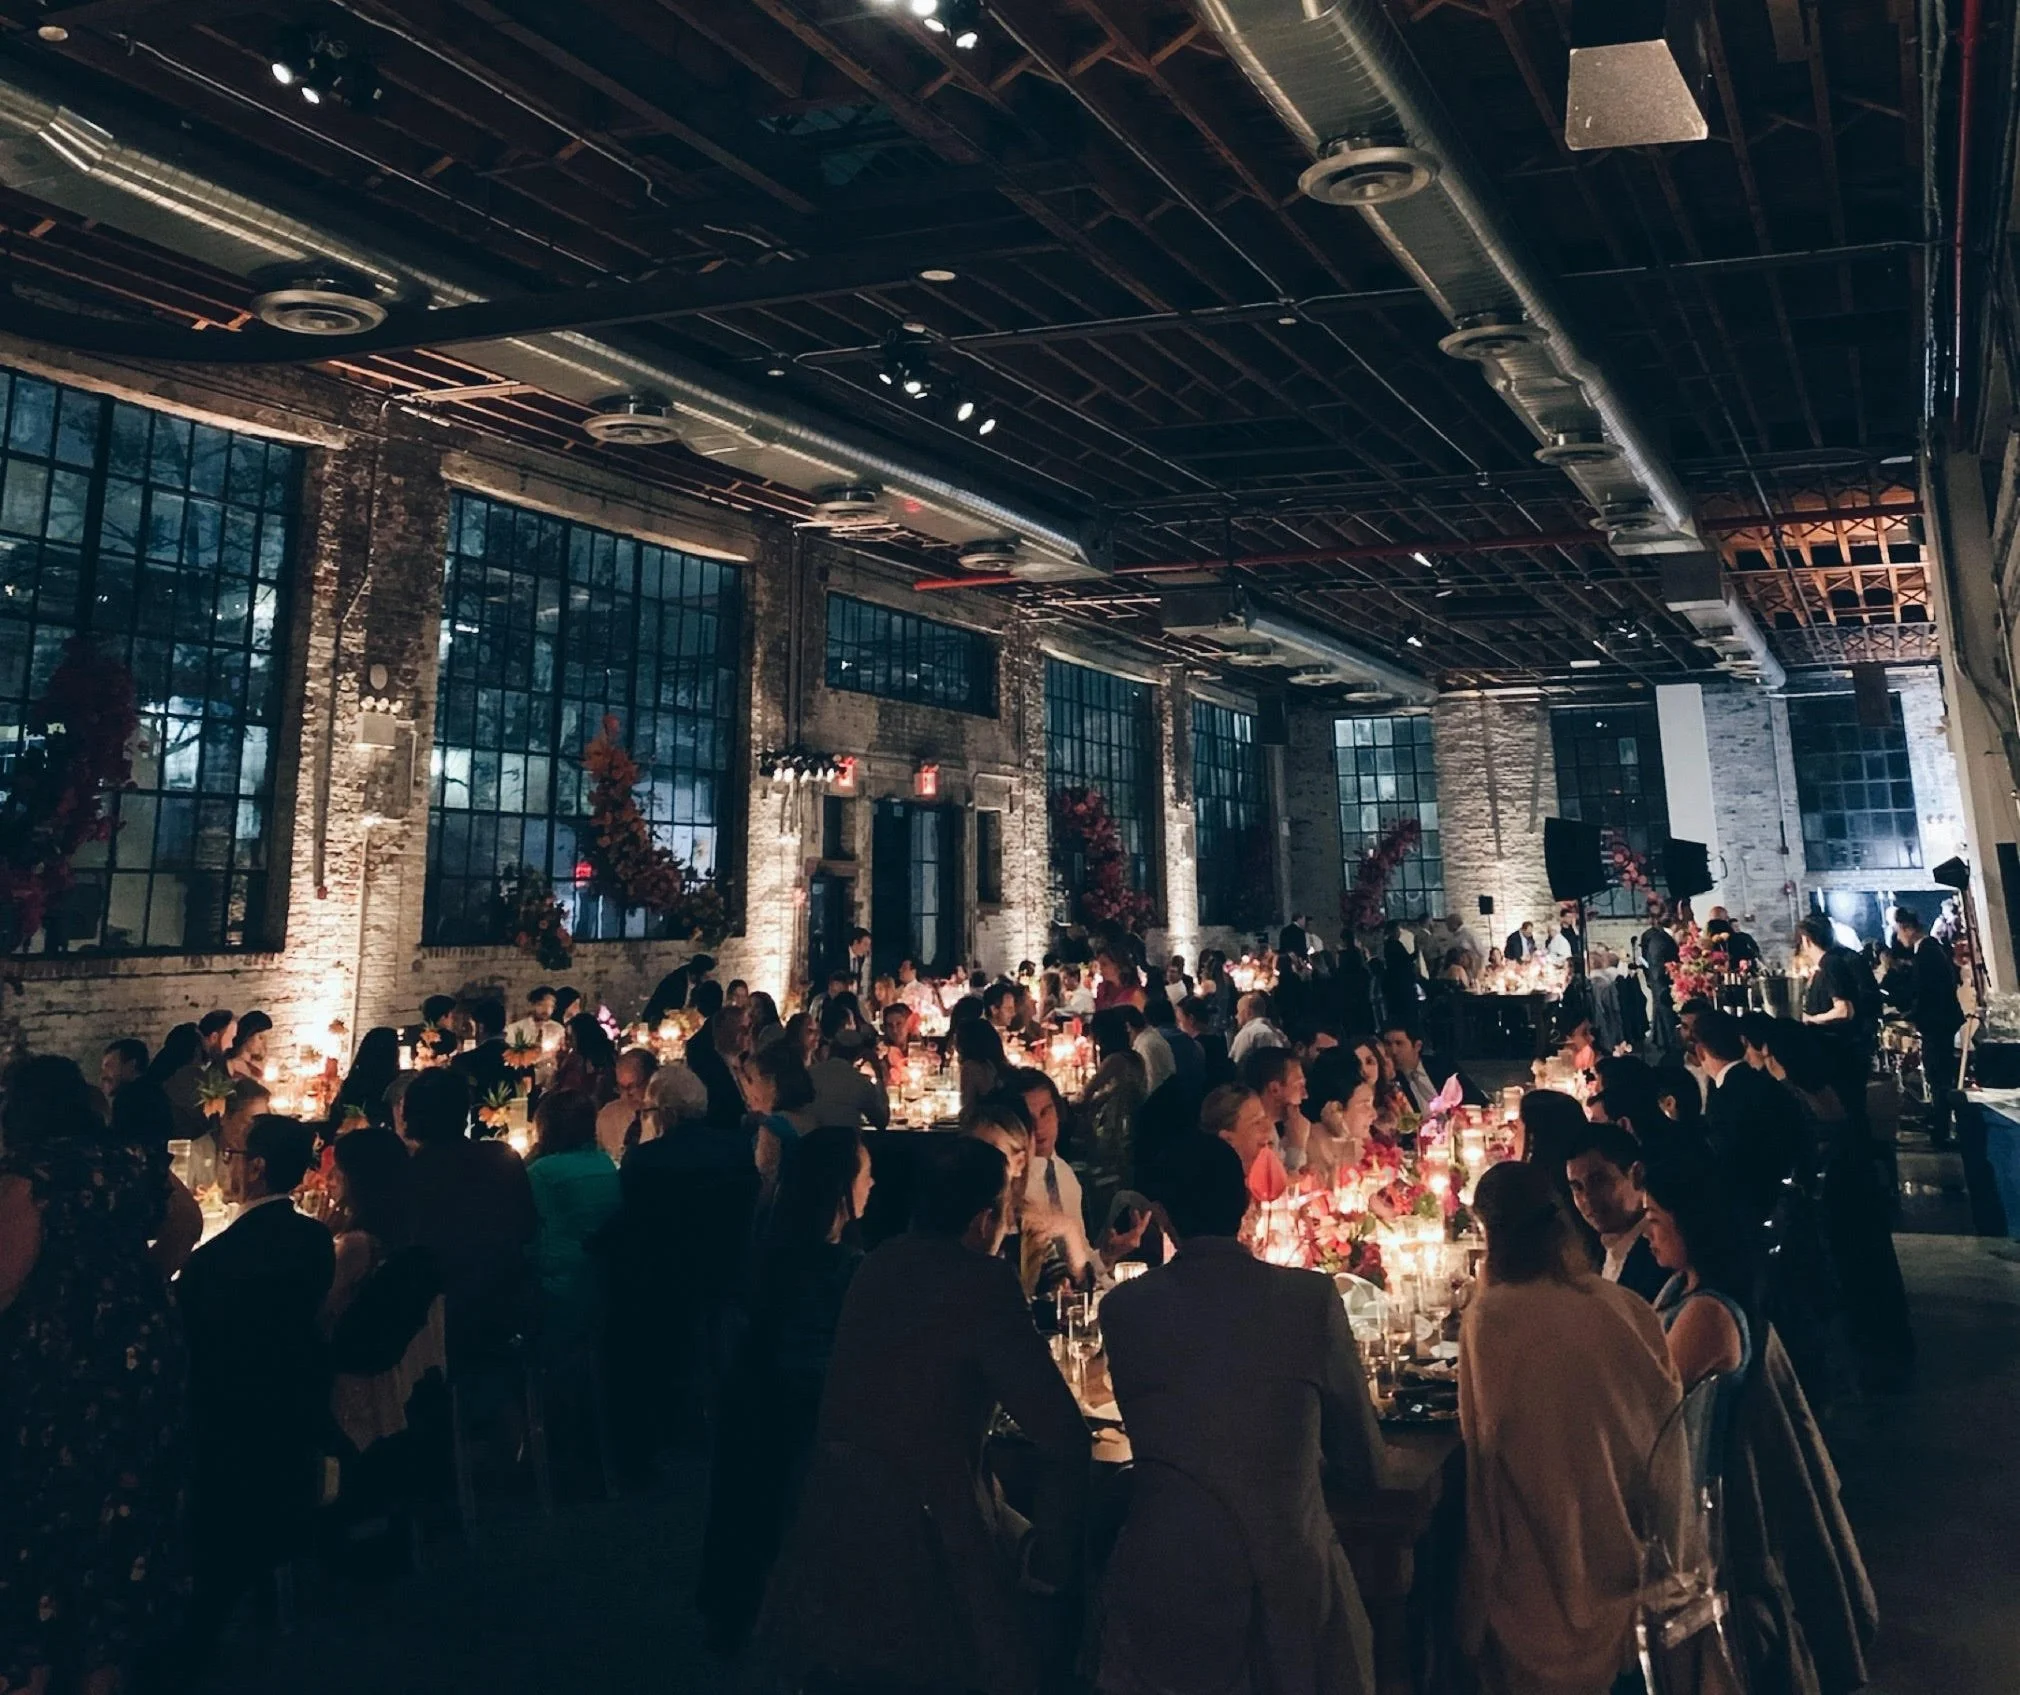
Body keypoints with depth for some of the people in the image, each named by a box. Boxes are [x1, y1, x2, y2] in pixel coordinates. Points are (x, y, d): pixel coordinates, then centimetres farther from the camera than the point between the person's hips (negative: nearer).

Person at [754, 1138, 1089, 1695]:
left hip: (833, 1520, 7)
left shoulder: (881, 1263, 2)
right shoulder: (983, 1281, -19)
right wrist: (1053, 1553, -8)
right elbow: (1062, 1434, -22)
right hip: (923, 1529, -6)